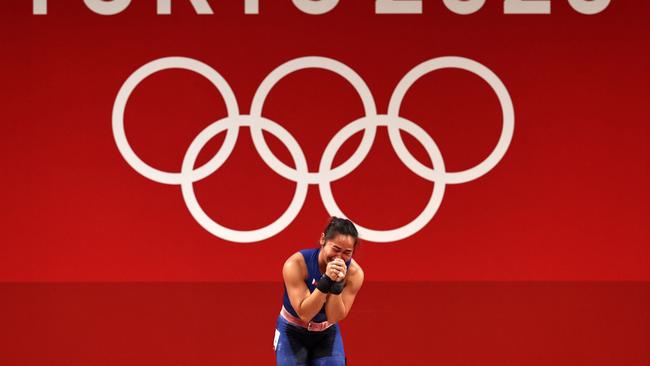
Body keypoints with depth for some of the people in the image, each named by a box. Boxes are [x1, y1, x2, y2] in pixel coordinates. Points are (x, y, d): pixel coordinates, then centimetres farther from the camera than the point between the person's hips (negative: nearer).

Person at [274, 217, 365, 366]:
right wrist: (326, 280, -41)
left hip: (327, 334, 2)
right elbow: (304, 313, -31)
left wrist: (337, 284, -37)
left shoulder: (354, 272, -20)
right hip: (292, 332, -2)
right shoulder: (296, 264, -27)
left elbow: (334, 317, -22)